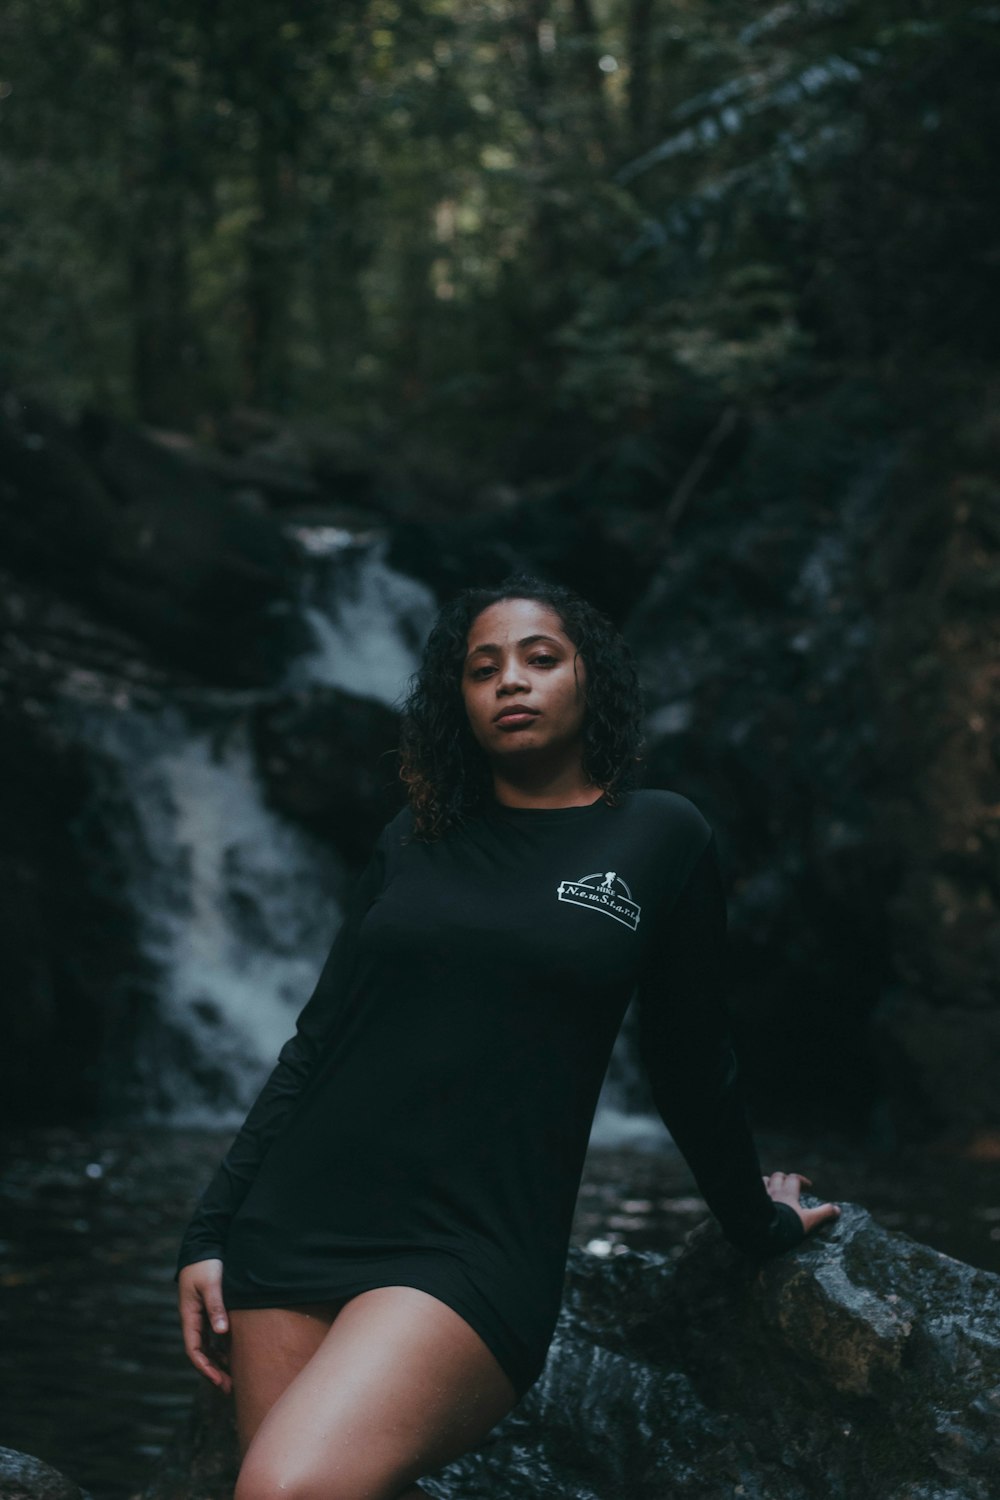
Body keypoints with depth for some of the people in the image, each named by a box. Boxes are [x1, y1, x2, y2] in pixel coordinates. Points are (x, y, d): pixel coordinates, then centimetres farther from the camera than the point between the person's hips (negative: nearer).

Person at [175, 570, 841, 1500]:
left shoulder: (658, 838, 4)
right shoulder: (417, 841, 13)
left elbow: (692, 1064, 13)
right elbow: (316, 1043, 13)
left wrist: (757, 1226, 21)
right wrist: (210, 1231, 8)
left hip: (470, 1254, -4)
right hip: (295, 1223, 5)